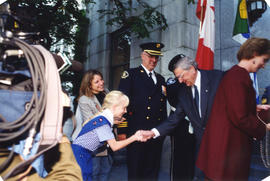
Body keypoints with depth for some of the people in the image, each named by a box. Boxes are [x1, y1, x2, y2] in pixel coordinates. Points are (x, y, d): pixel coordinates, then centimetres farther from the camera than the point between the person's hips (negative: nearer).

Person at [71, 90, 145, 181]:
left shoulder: (104, 119, 5)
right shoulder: (102, 121, -21)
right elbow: (114, 146, -19)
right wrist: (134, 137, -15)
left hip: (85, 156, 9)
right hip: (80, 155, -9)